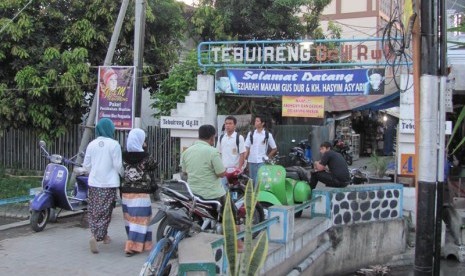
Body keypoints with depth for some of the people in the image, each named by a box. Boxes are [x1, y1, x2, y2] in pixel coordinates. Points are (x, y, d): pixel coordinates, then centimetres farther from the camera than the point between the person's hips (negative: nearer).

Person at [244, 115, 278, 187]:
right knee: (252, 181, 8)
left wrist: (268, 157, 2)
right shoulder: (250, 134, 9)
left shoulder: (268, 135, 3)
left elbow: (274, 149, 10)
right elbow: (247, 148, 7)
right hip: (251, 161, 3)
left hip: (262, 162, -3)